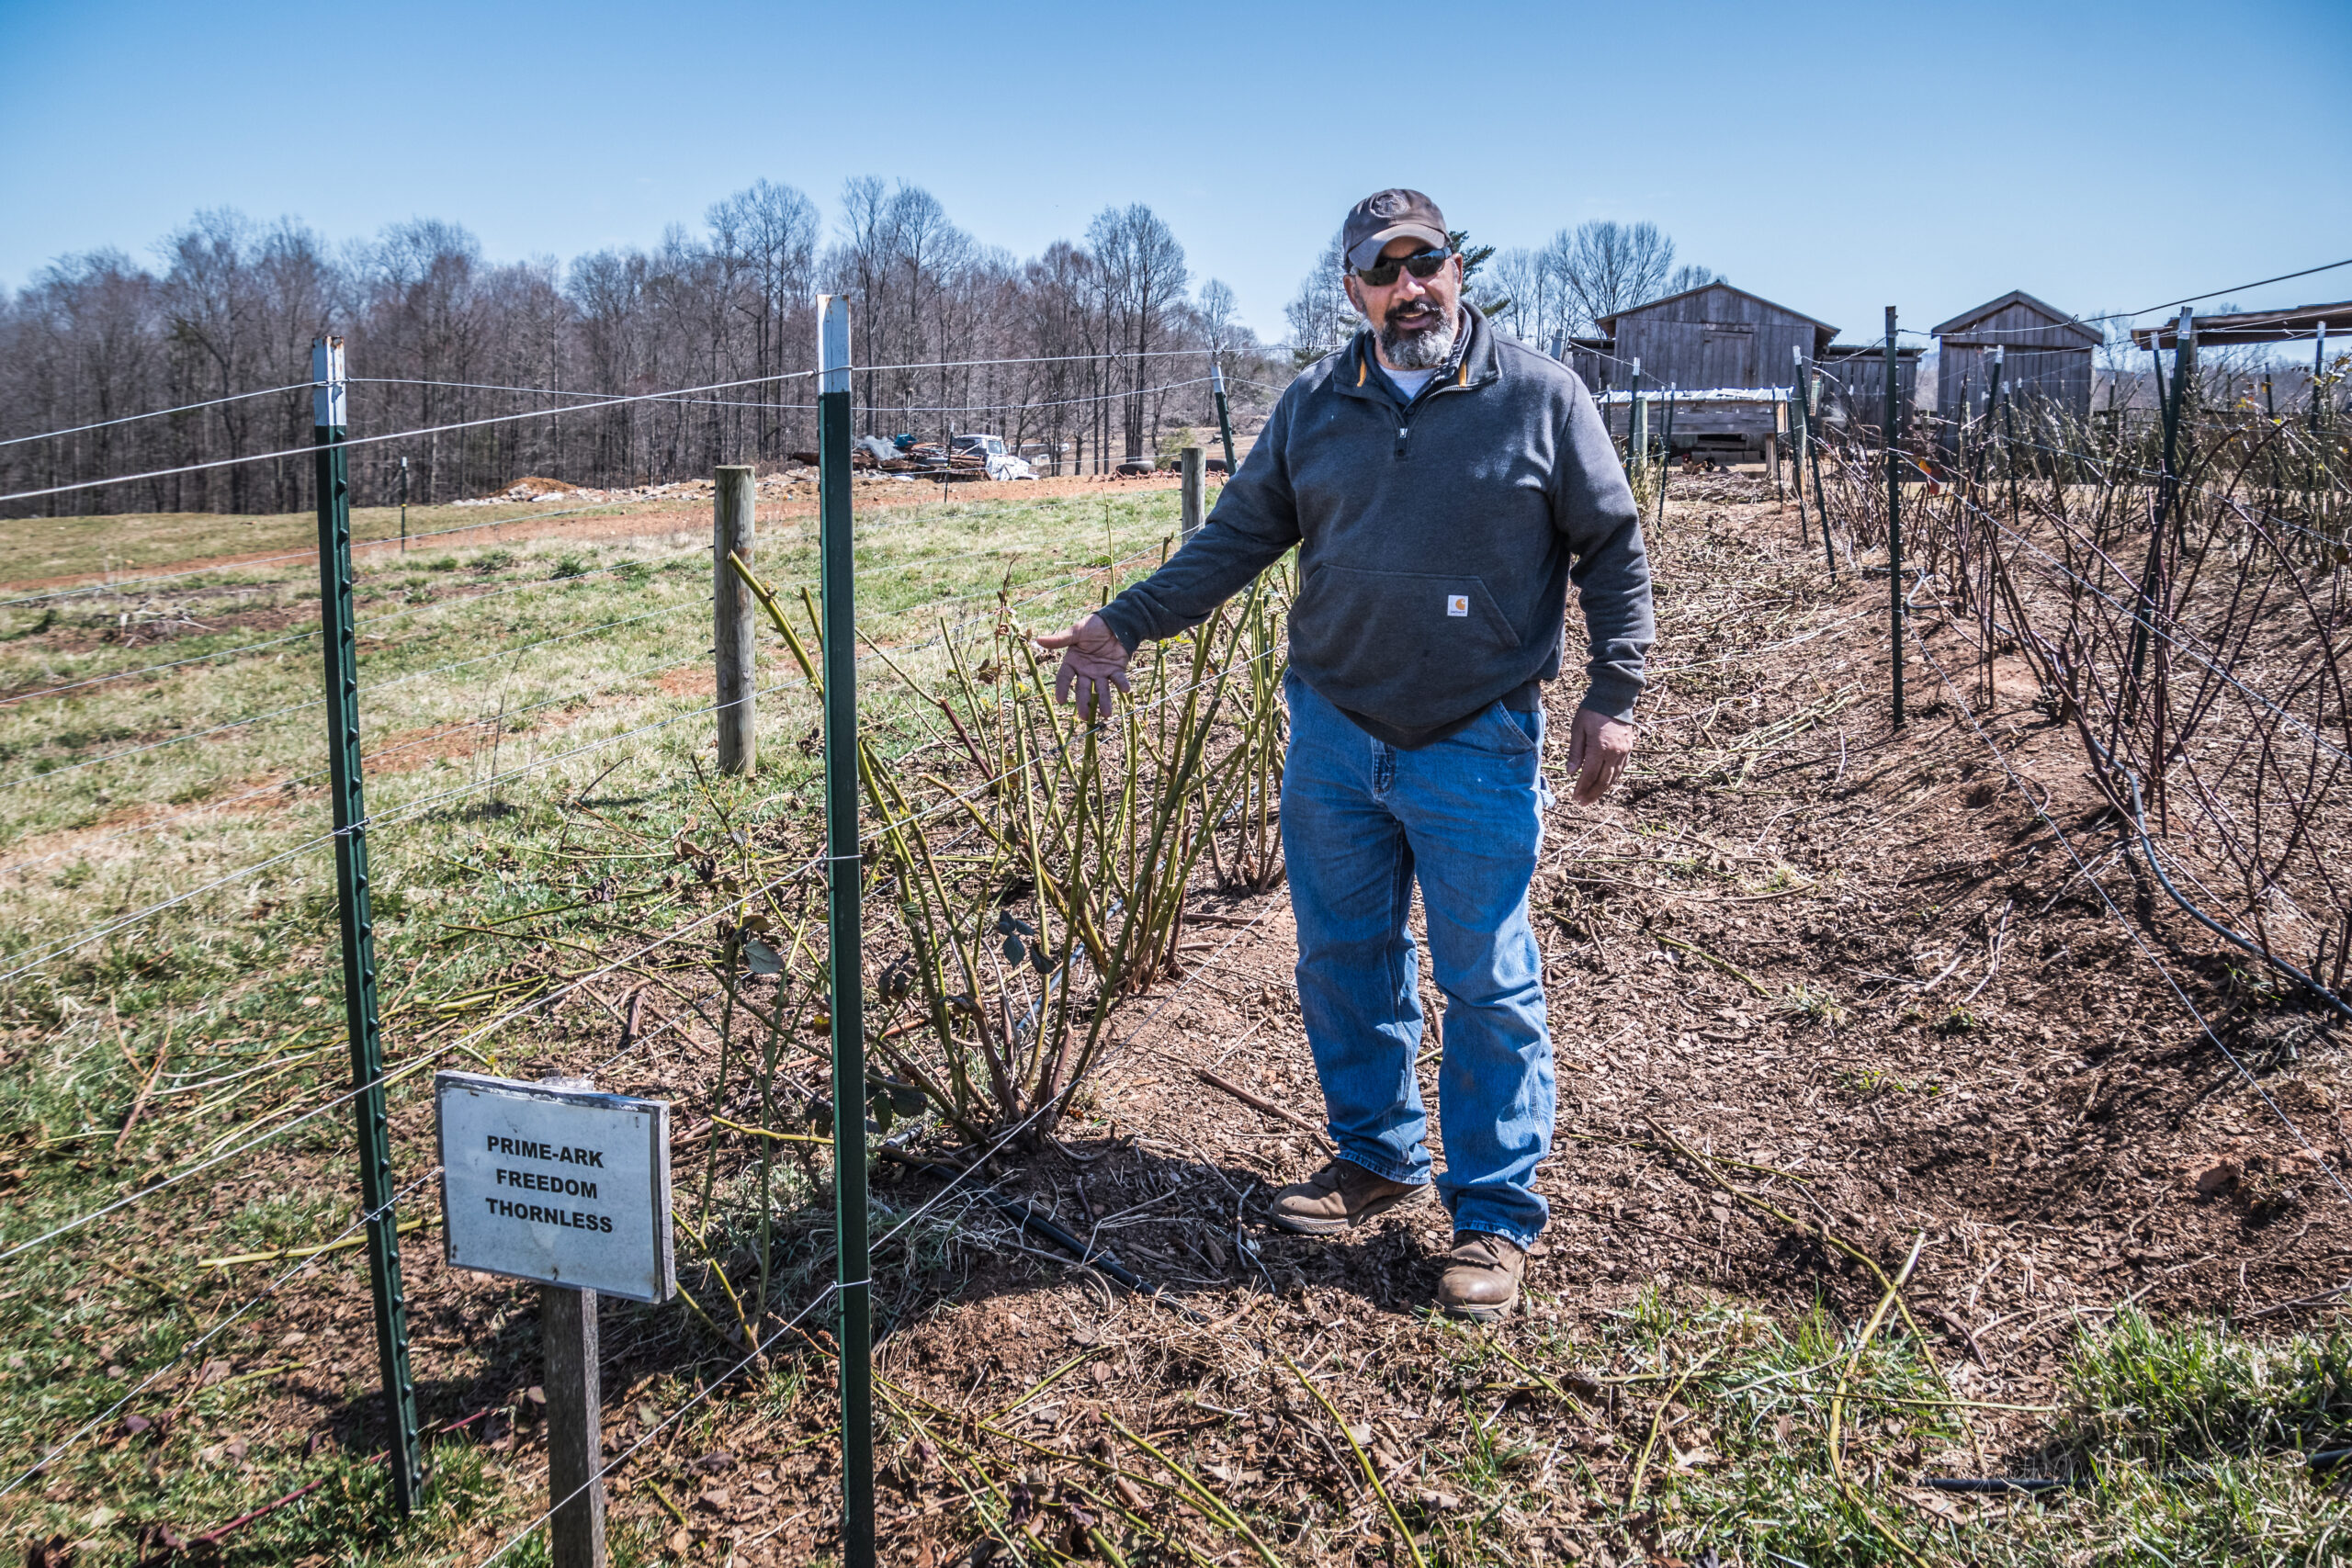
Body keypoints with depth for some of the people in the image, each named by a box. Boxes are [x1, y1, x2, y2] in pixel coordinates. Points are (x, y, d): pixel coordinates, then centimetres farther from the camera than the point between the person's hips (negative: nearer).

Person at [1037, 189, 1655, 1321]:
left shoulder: (1540, 395, -3)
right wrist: (1125, 623, 2)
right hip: (1332, 732, 4)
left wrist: (1614, 694, -5)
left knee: (1488, 985, 3)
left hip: (1477, 749, -4)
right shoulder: (1314, 405, 7)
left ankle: (1496, 1213, 18)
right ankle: (1378, 1156, 34)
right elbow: (1237, 536, 10)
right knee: (1344, 962, 14)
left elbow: (1613, 546, 1)